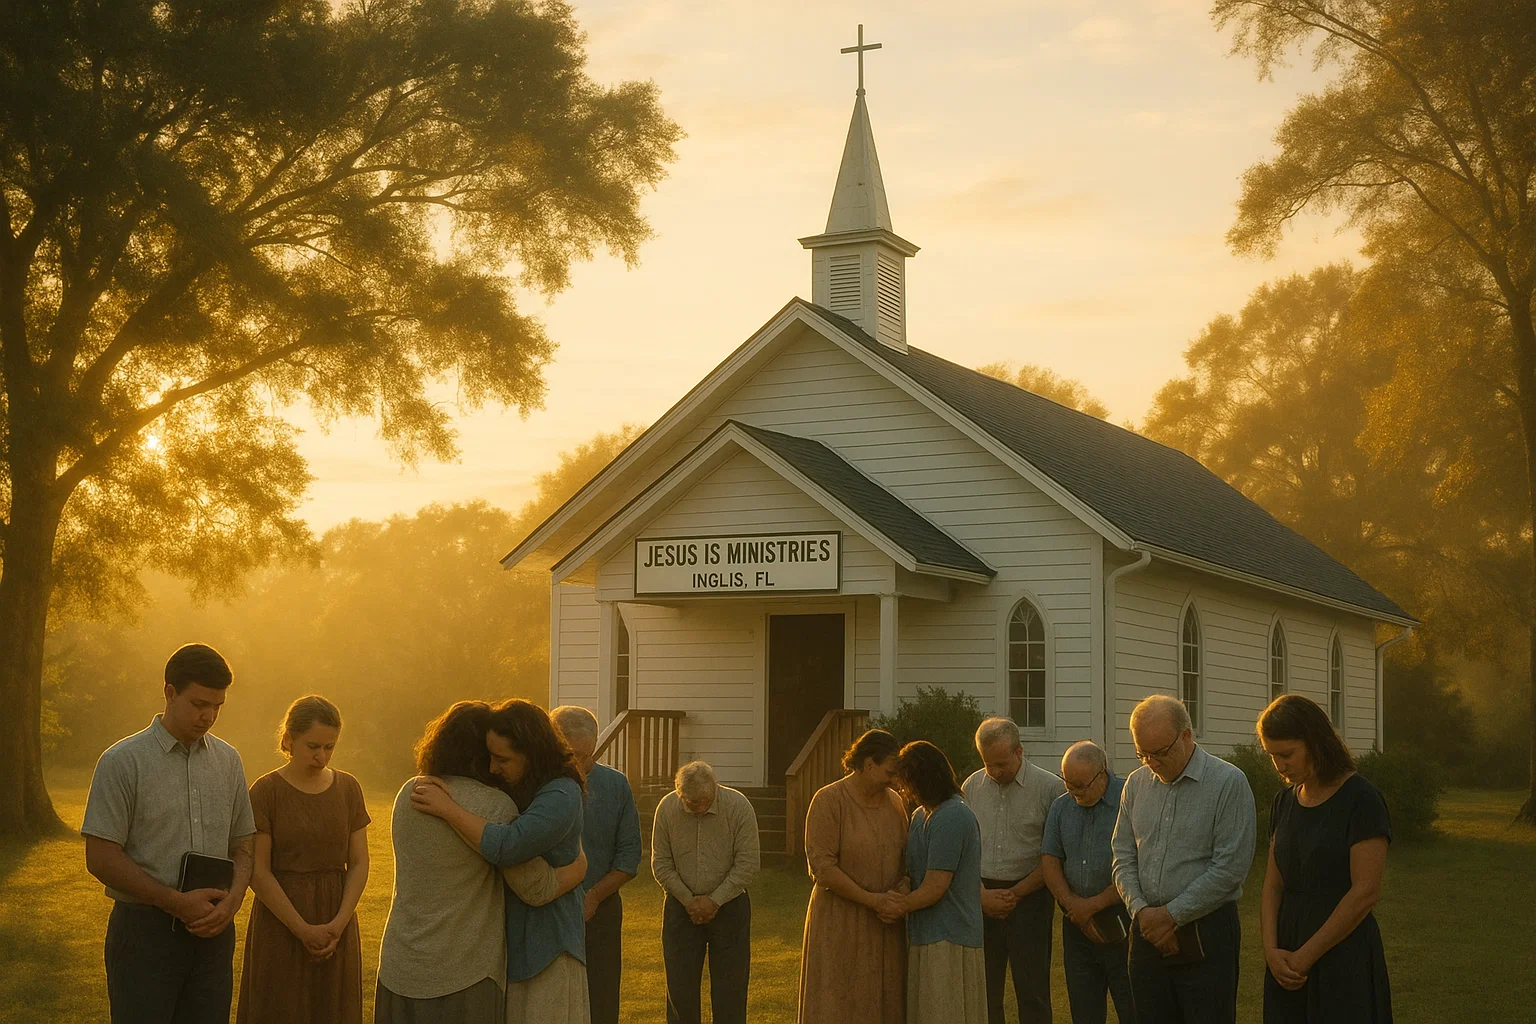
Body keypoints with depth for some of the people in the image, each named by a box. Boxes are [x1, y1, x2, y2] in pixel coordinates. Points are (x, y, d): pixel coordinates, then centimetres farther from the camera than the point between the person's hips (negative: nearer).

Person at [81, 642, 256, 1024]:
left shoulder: (228, 760, 9)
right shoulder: (123, 762, -6)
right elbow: (100, 858, -10)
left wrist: (232, 900, -7)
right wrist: (178, 903, -15)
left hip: (212, 931, 4)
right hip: (145, 931, -4)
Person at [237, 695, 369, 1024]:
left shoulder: (348, 789, 4)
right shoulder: (266, 791, -7)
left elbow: (359, 864, 3)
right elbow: (258, 872, -11)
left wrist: (339, 924, -11)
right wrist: (303, 930, -14)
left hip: (337, 926, 3)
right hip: (280, 925, -3)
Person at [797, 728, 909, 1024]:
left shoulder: (894, 802, 7)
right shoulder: (829, 800, -11)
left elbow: (905, 856, 17)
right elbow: (822, 867, -16)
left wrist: (902, 888, -5)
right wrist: (871, 899, -18)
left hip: (884, 924, 6)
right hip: (840, 921, -6)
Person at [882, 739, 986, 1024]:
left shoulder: (951, 819, -18)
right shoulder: (920, 816, 12)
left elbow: (935, 888, -18)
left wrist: (900, 907, -2)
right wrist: (900, 897, -3)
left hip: (948, 941, -9)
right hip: (926, 937, 9)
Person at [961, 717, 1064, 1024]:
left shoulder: (1050, 788, -5)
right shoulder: (972, 786, 6)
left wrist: (1015, 894, -9)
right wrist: (982, 893, -5)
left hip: (1028, 896, -3)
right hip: (981, 900, 3)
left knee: (1032, 991, 0)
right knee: (984, 990, 6)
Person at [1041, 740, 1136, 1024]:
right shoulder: (1061, 806, 10)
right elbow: (1049, 861, 9)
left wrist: (1095, 905, -11)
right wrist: (1073, 905, -6)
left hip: (1121, 923, -6)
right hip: (1077, 923, 6)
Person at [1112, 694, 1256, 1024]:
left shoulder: (1228, 783, -8)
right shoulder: (1136, 783, 9)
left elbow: (1231, 867, -13)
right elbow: (1123, 857, 12)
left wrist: (1171, 915, -12)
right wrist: (1141, 910, -5)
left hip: (1205, 933, -5)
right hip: (1148, 934, 5)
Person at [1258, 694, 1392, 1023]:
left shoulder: (1360, 799, -11)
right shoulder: (1285, 802, 10)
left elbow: (1366, 892, -15)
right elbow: (1273, 885, 9)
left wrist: (1306, 956, -13)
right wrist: (1272, 951, -7)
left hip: (1343, 956, -6)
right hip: (1289, 964, 6)